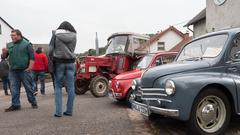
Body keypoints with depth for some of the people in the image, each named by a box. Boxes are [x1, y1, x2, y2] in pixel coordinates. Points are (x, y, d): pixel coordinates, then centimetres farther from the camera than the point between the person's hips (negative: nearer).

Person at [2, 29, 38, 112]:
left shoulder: (26, 44, -1)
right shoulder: (9, 45, 13)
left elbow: (32, 57, -7)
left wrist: (30, 68, -15)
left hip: (25, 70, -4)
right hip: (13, 71, 5)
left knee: (29, 88, 3)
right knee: (14, 89, 5)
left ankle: (33, 103, 15)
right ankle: (15, 105, 13)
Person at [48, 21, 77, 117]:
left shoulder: (56, 34, 1)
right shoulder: (73, 36, 4)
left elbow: (51, 49, -2)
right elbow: (72, 49, 7)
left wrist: (51, 60, 4)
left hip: (59, 62, -1)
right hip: (70, 62, 1)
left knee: (58, 87, 6)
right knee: (70, 87, 5)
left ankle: (58, 111, 2)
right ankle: (69, 110, 10)